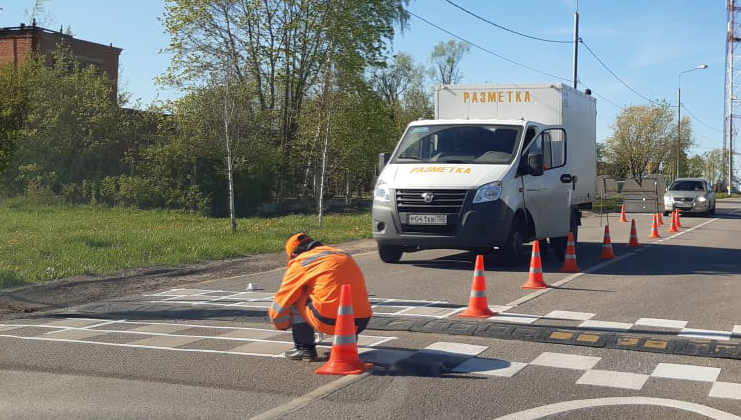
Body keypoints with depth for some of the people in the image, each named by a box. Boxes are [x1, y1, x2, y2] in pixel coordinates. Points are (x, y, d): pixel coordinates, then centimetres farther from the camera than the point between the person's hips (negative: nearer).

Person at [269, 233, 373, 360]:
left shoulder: (300, 263, 7)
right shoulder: (344, 255, 24)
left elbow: (281, 301, 14)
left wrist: (281, 324, 35)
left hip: (331, 322, -6)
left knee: (295, 297, 14)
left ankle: (305, 348, 14)